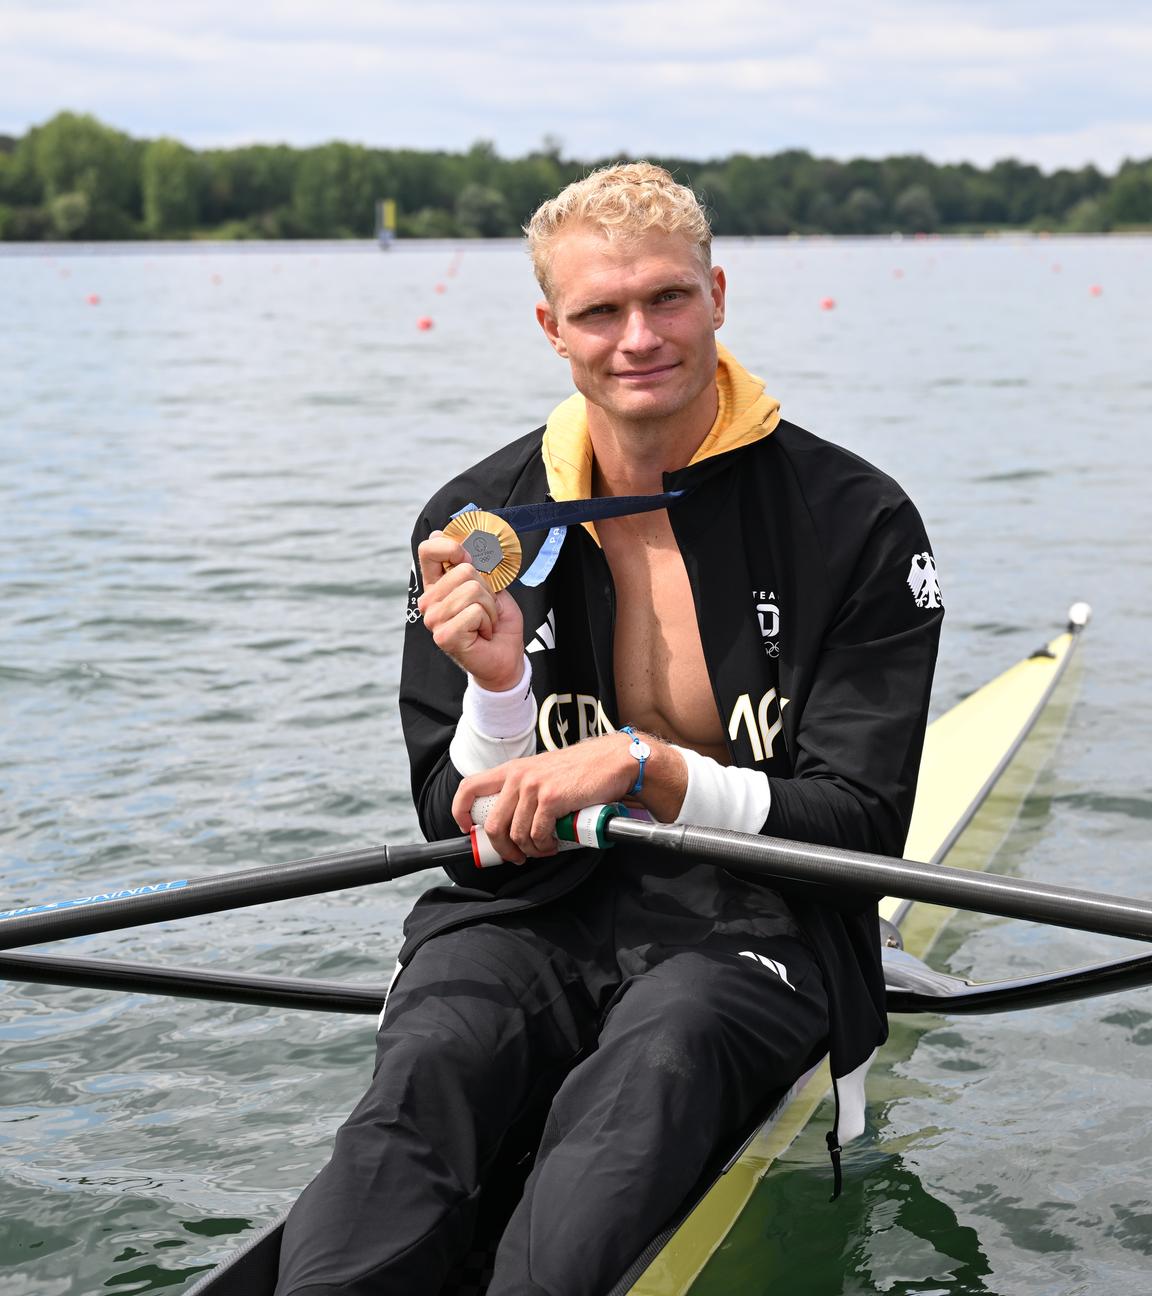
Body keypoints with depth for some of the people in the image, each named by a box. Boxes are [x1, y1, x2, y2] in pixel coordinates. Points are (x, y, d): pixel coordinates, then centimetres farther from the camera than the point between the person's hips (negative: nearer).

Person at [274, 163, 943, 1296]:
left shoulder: (856, 522, -4)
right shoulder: (476, 522, 3)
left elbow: (861, 828, -7)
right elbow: (468, 837, 4)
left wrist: (644, 765, -21)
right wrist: (498, 692, -18)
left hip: (752, 925, -1)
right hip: (535, 916, 2)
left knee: (650, 1072, -36)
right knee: (430, 1065, -31)